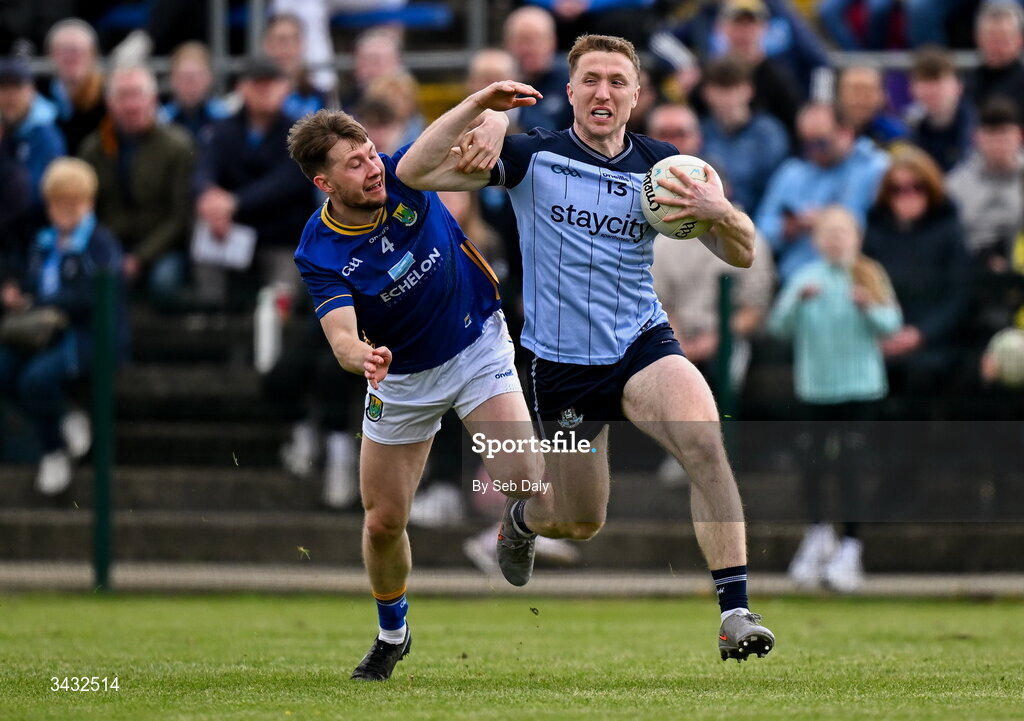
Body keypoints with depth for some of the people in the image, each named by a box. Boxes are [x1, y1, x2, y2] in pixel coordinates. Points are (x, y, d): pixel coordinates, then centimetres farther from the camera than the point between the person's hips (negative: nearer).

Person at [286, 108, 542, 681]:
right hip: (401, 380, 0)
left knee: (522, 481, -20)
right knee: (384, 521, 4)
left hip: (478, 346, 0)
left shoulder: (403, 174, -17)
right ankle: (393, 634, 32)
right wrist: (362, 356, -56)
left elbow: (485, 128, -15)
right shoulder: (319, 256, -21)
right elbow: (342, 336, -32)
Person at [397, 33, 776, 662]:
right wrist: (477, 105, -26)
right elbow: (414, 172, -12)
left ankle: (736, 611, -29)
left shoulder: (661, 166, -1)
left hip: (642, 346, 0)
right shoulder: (533, 156, -6)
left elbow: (742, 255, -2)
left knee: (704, 439, -31)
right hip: (562, 363, 0)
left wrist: (718, 211, -25)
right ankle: (522, 519, 51)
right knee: (581, 524, 12)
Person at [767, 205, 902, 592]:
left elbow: (891, 323, -6)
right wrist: (798, 299, -19)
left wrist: (869, 307, -24)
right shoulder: (806, 278, 4)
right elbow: (778, 325, -3)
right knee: (810, 462, 1)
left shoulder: (869, 277, 1)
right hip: (814, 386, 2)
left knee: (852, 466, -5)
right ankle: (818, 533, 24)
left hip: (859, 388, -2)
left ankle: (850, 549, 2)